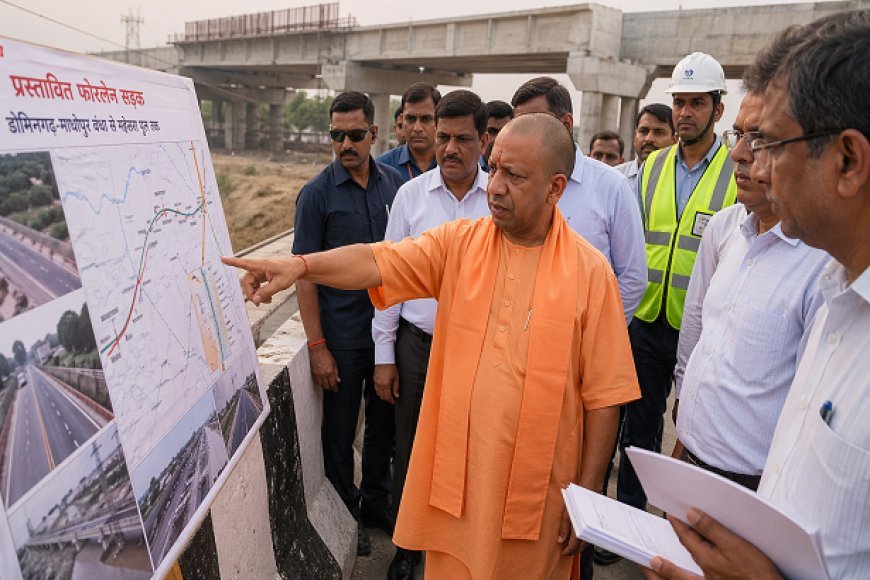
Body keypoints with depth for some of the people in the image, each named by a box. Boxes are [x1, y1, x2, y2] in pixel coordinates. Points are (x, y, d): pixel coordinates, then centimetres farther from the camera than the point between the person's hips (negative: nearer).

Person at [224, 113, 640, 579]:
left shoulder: (590, 272, -9)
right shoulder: (457, 243, -2)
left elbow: (604, 394, -7)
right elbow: (379, 262, -16)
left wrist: (587, 493, -4)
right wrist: (301, 265, -34)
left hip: (537, 489, -2)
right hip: (452, 476, 2)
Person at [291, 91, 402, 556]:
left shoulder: (394, 184, 2)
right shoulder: (317, 193, -9)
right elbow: (305, 273, -9)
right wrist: (317, 346, -12)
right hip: (343, 337, -3)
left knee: (383, 424, 18)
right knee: (340, 432, 11)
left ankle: (377, 504, 39)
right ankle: (346, 515, 32)